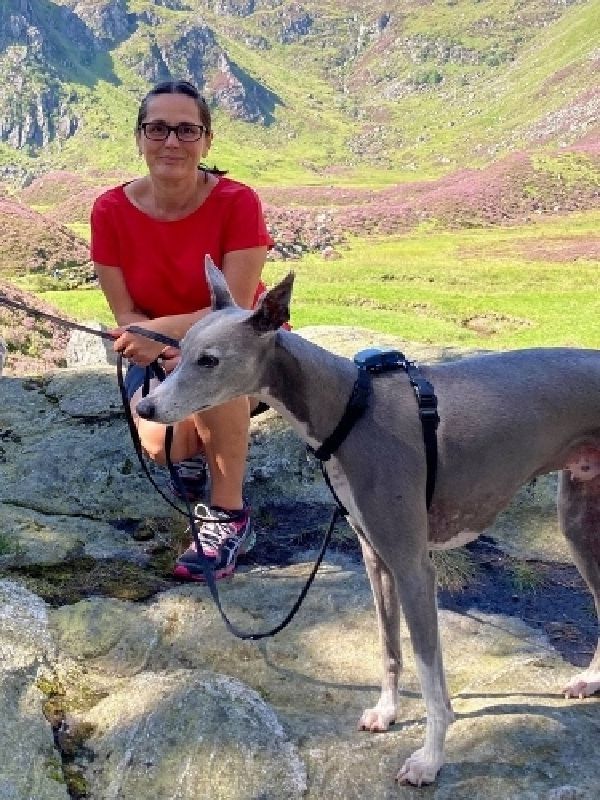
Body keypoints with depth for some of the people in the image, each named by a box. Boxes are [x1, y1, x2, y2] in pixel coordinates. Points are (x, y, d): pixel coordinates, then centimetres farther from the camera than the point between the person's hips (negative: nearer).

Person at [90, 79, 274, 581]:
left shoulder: (237, 202, -20)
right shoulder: (111, 211, -13)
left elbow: (236, 310, -24)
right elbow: (126, 317, -10)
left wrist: (164, 331, -39)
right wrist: (158, 349, -30)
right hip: (158, 348, 2)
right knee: (160, 446, -27)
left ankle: (230, 516, -20)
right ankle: (193, 448, 17)